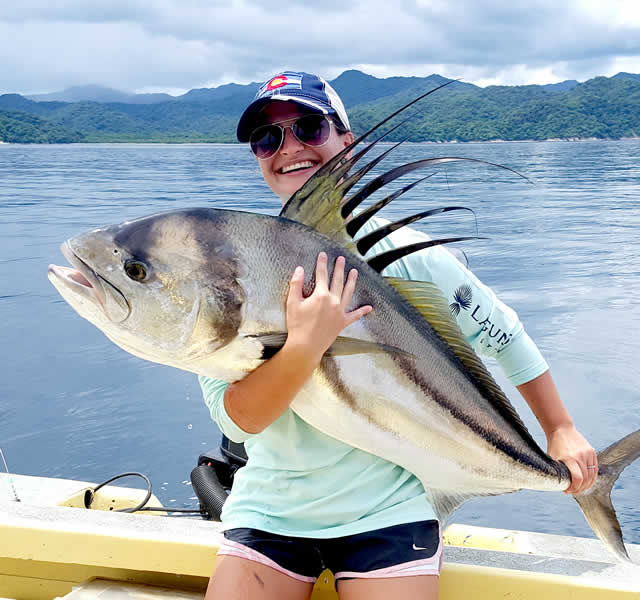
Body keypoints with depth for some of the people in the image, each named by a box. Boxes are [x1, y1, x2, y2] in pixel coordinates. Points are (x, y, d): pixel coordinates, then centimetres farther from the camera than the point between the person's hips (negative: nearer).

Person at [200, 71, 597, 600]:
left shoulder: (404, 253, -11)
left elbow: (502, 333, 3)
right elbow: (236, 418, -18)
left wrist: (560, 429, 7)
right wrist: (304, 347, -35)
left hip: (387, 512, -1)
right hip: (269, 510, 2)